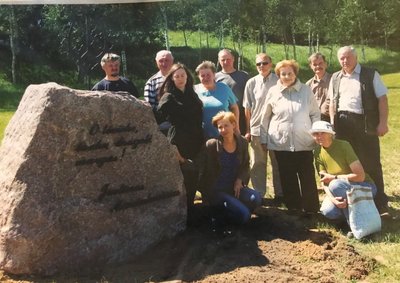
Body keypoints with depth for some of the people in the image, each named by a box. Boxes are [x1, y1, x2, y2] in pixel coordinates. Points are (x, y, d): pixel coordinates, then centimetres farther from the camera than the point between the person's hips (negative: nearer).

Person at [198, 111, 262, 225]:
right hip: (216, 190, -5)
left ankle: (231, 210, 3)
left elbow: (246, 166, 14)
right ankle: (218, 211, 6)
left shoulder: (242, 142, 2)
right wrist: (206, 196, -10)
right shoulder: (211, 145, -10)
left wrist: (239, 180, -5)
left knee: (256, 199, -23)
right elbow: (202, 171, -6)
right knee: (243, 215, -21)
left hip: (234, 187, 5)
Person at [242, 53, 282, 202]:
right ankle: (258, 194, 17)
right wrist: (248, 130, 4)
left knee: (277, 162, 8)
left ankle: (279, 193, 19)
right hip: (257, 128, 1)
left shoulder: (279, 81, -2)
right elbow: (247, 108, 5)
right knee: (257, 164, 7)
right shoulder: (252, 83, 3)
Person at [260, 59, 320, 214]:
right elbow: (265, 118, 10)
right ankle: (293, 207, 18)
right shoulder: (273, 92, 4)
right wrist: (264, 139, 10)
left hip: (304, 143, 0)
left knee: (307, 177, 0)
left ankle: (311, 208, 10)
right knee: (287, 178, 6)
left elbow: (316, 114, 8)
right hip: (281, 143, 1)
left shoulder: (306, 90, 3)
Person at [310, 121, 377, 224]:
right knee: (327, 211, -24)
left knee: (335, 184, -33)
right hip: (343, 191, 5)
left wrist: (334, 177, -19)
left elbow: (360, 176, -24)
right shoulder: (318, 153, -3)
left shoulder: (343, 146, -19)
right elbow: (324, 182, -7)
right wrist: (333, 199, -27)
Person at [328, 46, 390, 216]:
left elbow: (382, 98, -4)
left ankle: (380, 205, 6)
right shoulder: (335, 78, 13)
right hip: (343, 124, 4)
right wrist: (333, 123, 7)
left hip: (366, 123, -4)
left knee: (371, 164, -2)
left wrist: (383, 122, -12)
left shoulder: (371, 75, 0)